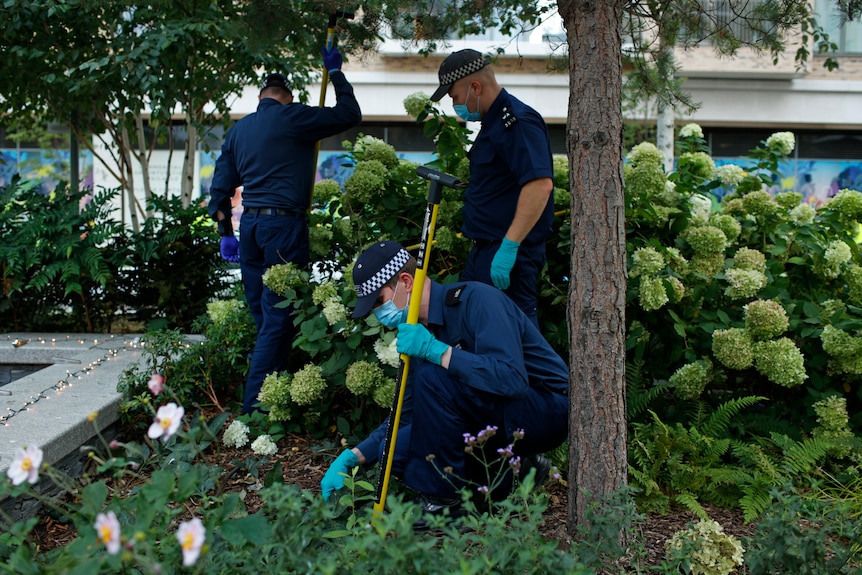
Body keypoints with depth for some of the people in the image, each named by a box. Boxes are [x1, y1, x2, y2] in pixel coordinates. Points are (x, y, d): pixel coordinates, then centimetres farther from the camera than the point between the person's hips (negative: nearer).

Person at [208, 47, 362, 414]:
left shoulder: (238, 130, 16)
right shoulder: (292, 118, -3)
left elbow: (220, 187, 17)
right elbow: (349, 115, 2)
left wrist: (226, 233, 24)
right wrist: (335, 72, 15)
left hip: (249, 225, 7)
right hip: (283, 224, -7)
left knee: (262, 317, 13)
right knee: (277, 319, -5)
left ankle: (256, 401, 17)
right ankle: (255, 408, -6)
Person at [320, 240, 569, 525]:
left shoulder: (475, 299, -19)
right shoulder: (421, 331, 6)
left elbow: (511, 378, -33)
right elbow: (408, 414, 12)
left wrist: (435, 350, -33)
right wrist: (350, 458, 1)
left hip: (546, 410, -8)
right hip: (496, 415, 9)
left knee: (431, 375, -27)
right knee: (395, 452, -6)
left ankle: (442, 500, -13)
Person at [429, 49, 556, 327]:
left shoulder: (518, 121, -16)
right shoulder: (492, 121, 17)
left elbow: (540, 184, -28)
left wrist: (509, 247, -31)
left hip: (509, 253, -11)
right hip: (483, 250, 11)